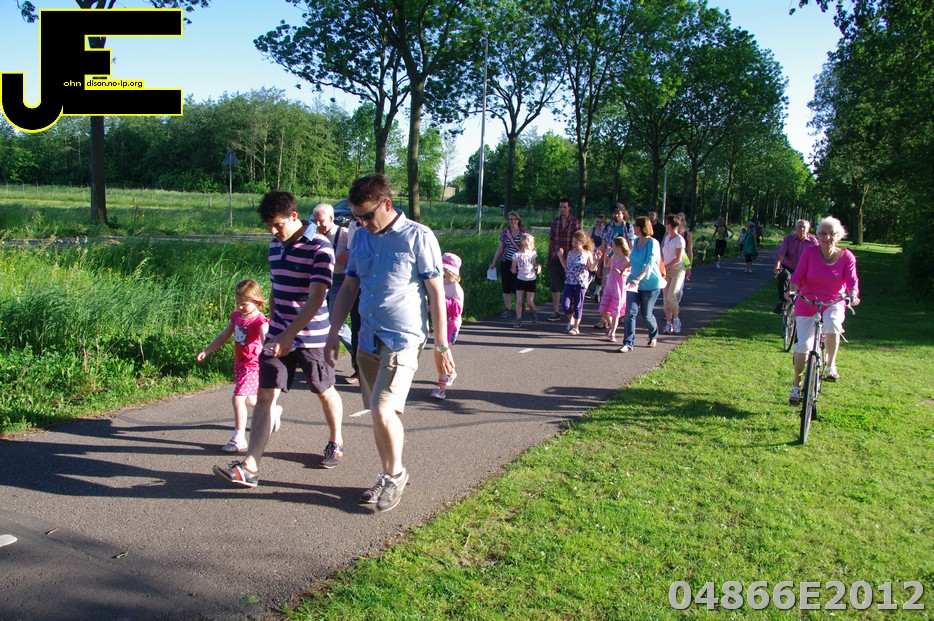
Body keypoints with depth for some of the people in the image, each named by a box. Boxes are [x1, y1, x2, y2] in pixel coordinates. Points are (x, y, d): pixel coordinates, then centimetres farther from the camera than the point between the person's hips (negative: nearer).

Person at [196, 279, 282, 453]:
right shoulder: (236, 316, 5)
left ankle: (239, 439, -6)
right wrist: (206, 351, 13)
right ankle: (274, 411, 48)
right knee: (248, 399, 21)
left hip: (253, 365, -8)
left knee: (238, 398, -15)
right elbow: (223, 337, 15)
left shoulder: (259, 321, -19)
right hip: (239, 363, 8)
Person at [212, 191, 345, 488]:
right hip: (279, 335, 6)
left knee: (324, 392, 14)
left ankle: (336, 442, 39)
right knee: (265, 395, -2)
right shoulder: (275, 246, 8)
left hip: (311, 337, -6)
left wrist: (289, 334, -29)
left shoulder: (319, 248, -16)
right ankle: (250, 467, -3)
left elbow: (316, 299, -23)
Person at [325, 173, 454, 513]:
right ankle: (388, 476, 28)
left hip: (402, 339, -6)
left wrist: (441, 345, -8)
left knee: (383, 411, -14)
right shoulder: (360, 236, 8)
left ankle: (396, 473, 10)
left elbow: (436, 291, -7)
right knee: (377, 413, 12)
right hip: (368, 338, 6)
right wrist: (334, 332, 11)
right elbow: (349, 286, 15)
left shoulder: (418, 236, -9)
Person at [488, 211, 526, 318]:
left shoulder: (523, 232, 0)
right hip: (505, 263, 3)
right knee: (506, 288, 3)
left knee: (516, 287, -6)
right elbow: (500, 248, 13)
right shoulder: (505, 232, 7)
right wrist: (494, 263, 13)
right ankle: (507, 310, 10)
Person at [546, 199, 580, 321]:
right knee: (554, 285, -2)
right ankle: (556, 312, 2)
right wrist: (549, 257, 11)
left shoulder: (575, 222, -2)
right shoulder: (554, 222, 8)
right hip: (555, 258, 3)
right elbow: (551, 240, 12)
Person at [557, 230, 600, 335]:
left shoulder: (587, 253, -2)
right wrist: (561, 256, 13)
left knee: (578, 305, 5)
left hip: (581, 283, -4)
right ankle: (571, 319, 23)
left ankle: (576, 327, 16)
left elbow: (591, 268, -5)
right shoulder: (570, 253, 10)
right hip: (569, 282, 4)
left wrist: (596, 260, -19)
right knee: (565, 304, -5)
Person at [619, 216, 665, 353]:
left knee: (646, 314, 6)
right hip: (634, 282, 5)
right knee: (630, 313, -8)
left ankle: (653, 337, 34)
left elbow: (650, 264, -27)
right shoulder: (635, 242, 6)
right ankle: (628, 343, -7)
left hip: (650, 284, -5)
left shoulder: (653, 243, -15)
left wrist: (638, 279, -37)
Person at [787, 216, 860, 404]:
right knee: (802, 345, -5)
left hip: (833, 304, 0)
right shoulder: (809, 252, -8)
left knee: (832, 325, -34)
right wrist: (793, 291, -30)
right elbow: (797, 276, -11)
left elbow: (852, 280, -14)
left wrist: (853, 296, -34)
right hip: (807, 303, 0)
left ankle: (831, 365, -9)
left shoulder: (846, 257, -6)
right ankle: (796, 385, 15)